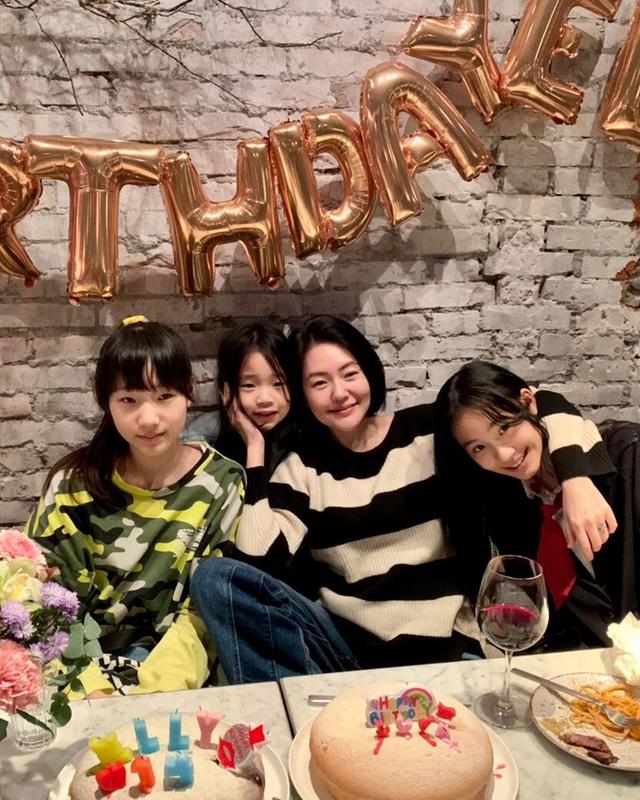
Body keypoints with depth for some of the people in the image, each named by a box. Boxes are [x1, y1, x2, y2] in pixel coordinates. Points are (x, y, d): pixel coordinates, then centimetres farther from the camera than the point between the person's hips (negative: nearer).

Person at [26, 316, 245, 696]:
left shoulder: (221, 484, -5)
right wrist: (86, 687, -19)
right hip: (82, 665, 2)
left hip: (165, 675, -1)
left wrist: (153, 689, -21)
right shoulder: (73, 481, -2)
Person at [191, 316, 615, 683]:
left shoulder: (430, 430, 0)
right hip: (341, 639, 3)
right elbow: (255, 558, -10)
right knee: (215, 578, -19)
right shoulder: (303, 465, 4)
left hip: (440, 648, -3)